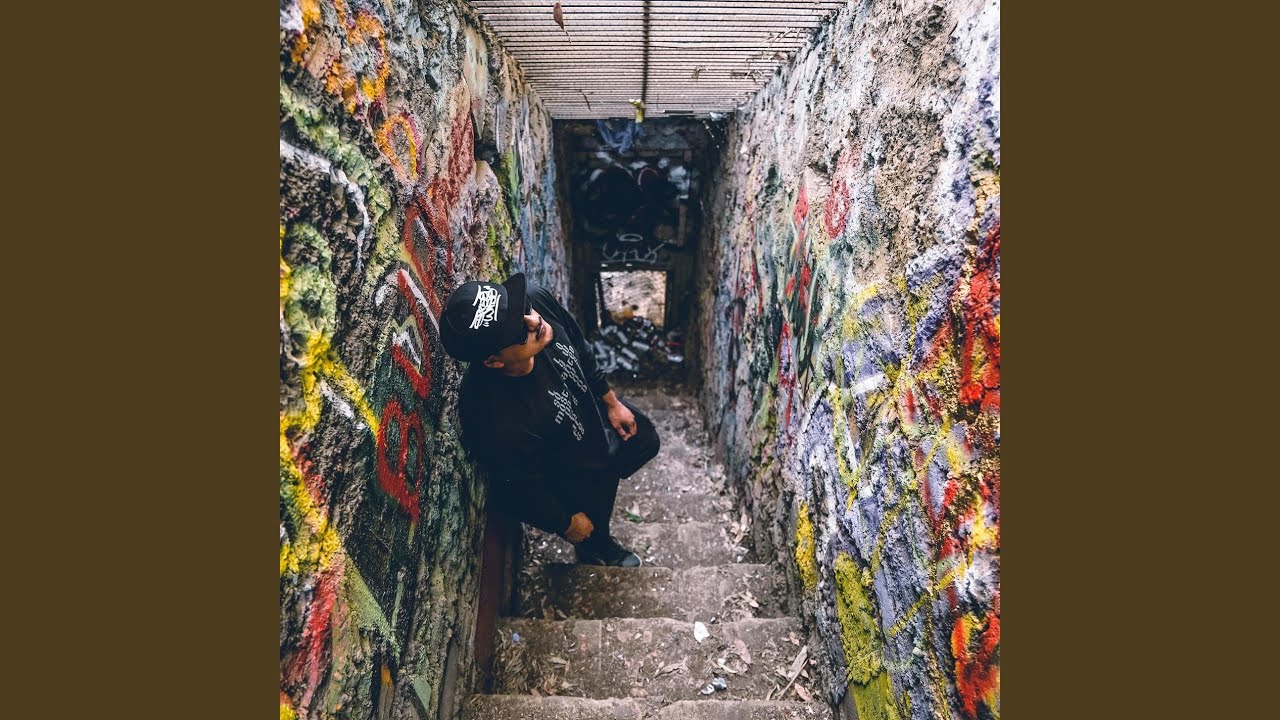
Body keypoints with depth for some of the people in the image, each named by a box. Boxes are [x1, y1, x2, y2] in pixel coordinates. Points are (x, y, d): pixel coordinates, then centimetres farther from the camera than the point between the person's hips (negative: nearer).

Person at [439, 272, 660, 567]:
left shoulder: (537, 299, -33)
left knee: (646, 440, 29)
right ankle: (595, 548, 61)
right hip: (571, 471, -5)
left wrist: (612, 401, 4)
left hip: (596, 411, 5)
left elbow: (582, 352, -9)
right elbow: (524, 491, -25)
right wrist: (568, 523, -6)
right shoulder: (497, 422, -47)